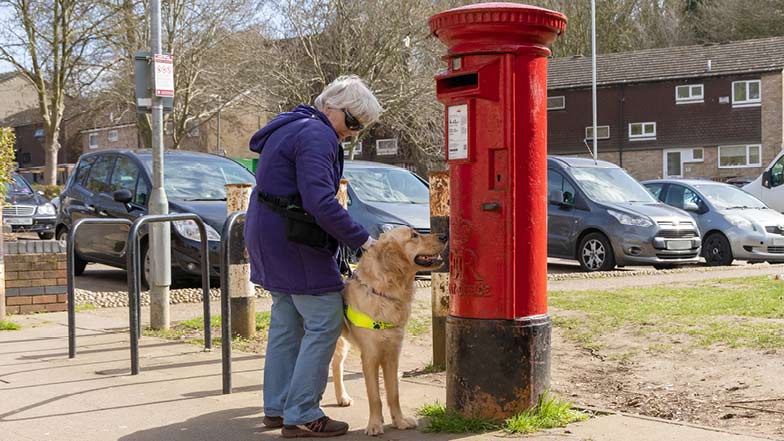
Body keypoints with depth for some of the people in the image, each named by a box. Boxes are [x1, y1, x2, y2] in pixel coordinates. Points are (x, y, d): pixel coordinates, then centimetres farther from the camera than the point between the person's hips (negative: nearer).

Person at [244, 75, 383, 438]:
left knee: (286, 322, 16)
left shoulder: (294, 126, 17)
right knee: (325, 323, -6)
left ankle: (277, 408, 24)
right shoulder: (317, 137, -17)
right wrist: (362, 239, -20)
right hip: (292, 241, -11)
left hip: (269, 235, 11)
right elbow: (321, 203, -26)